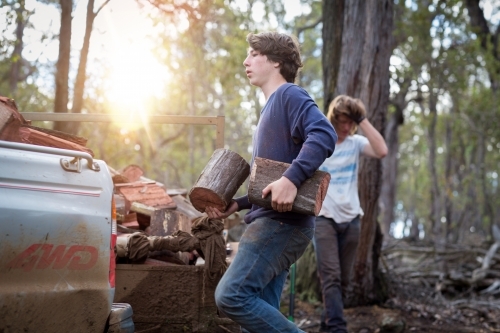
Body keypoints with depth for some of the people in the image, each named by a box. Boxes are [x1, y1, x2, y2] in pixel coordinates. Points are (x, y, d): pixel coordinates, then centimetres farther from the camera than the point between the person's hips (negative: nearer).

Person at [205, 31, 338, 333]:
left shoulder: (289, 95, -4)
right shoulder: (271, 107, 24)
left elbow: (324, 135, -23)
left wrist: (292, 179, -34)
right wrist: (237, 204, 14)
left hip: (284, 221, -10)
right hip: (273, 221, 10)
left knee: (232, 295, -18)